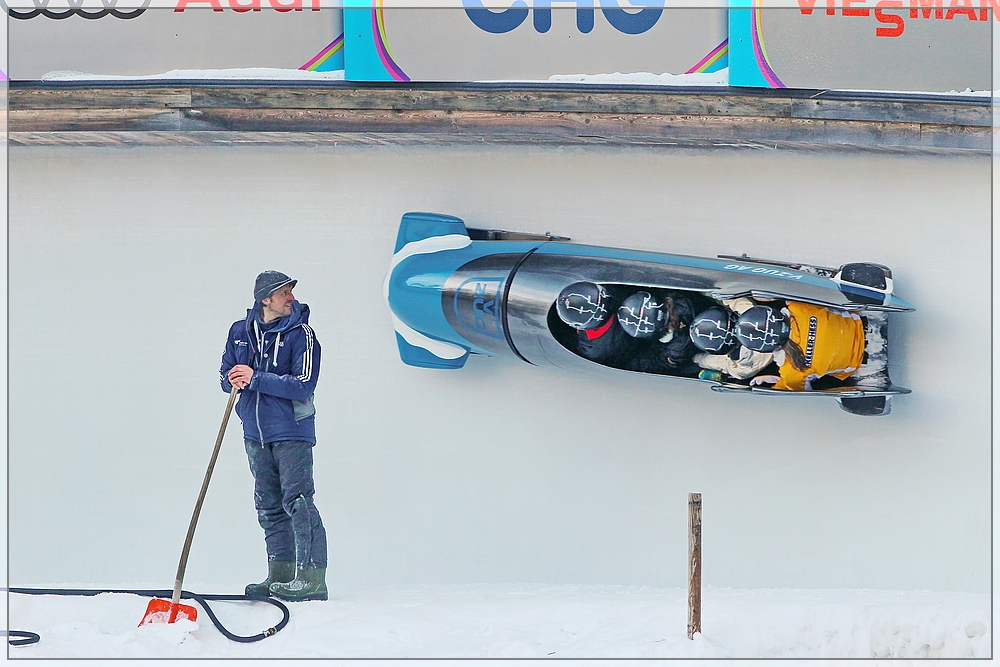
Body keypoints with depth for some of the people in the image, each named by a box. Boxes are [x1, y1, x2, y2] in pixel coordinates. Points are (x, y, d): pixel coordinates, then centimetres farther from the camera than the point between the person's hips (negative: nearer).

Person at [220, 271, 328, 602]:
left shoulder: (300, 334, -8)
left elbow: (303, 385, -17)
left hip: (291, 431, -6)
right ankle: (280, 576, 17)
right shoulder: (240, 332, 8)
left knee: (297, 502, -10)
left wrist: (255, 379, -19)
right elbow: (226, 375, 12)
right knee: (269, 506, 10)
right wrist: (234, 381, -12)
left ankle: (312, 578, -11)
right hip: (256, 434, 6)